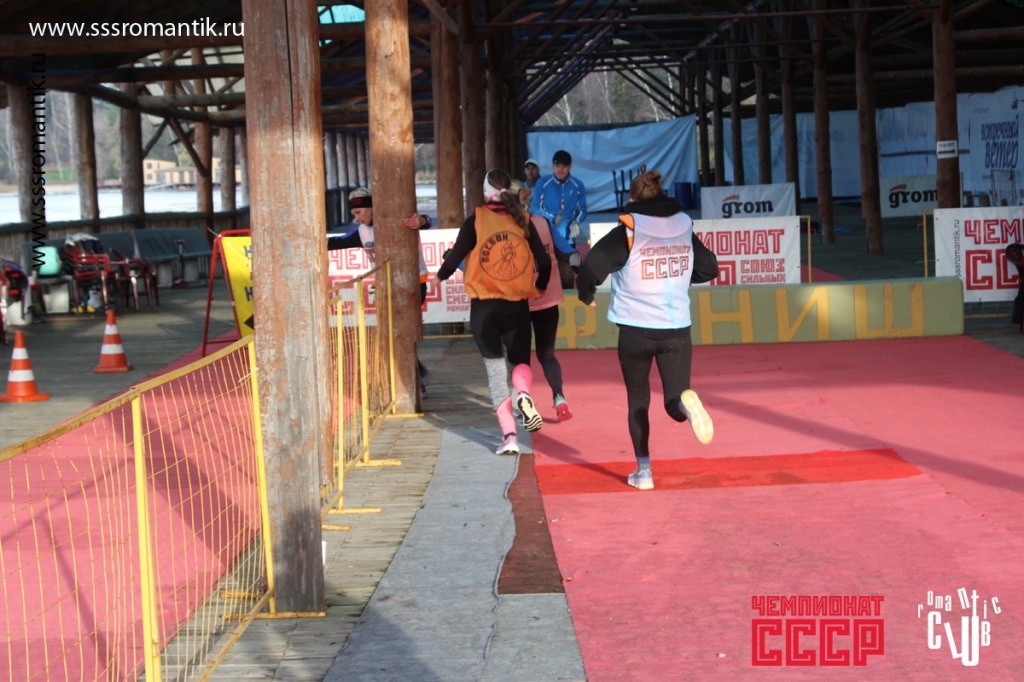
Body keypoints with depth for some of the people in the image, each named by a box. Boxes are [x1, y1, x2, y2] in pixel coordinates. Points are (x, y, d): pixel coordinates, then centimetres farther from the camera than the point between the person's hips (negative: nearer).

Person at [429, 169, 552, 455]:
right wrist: (540, 286, 20)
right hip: (517, 306, 2)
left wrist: (439, 276, 14)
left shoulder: (476, 220, -6)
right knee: (520, 360, 19)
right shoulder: (523, 220, 0)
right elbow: (544, 262, -1)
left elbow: (456, 255, -7)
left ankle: (509, 435, -4)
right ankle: (524, 394, -16)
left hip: (483, 308, -1)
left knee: (495, 368, 6)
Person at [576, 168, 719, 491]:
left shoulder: (628, 233, -9)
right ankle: (686, 403, -34)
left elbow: (591, 267, -20)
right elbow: (710, 268, 14)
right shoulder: (684, 230, 4)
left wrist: (586, 295, 0)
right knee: (675, 404, 2)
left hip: (635, 330, -2)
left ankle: (643, 470, 16)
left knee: (637, 401, 16)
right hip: (676, 330, 2)